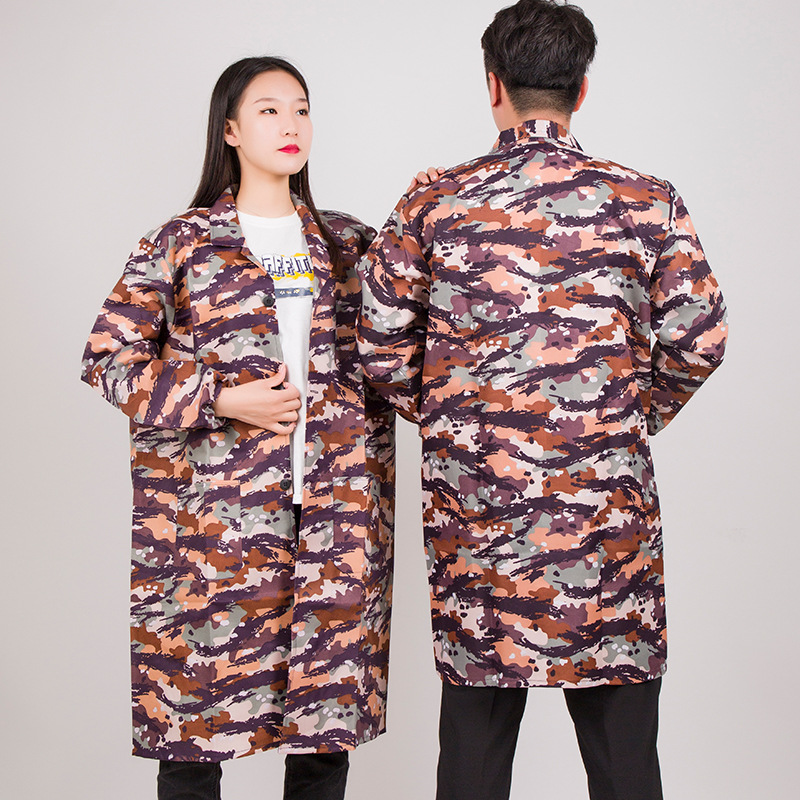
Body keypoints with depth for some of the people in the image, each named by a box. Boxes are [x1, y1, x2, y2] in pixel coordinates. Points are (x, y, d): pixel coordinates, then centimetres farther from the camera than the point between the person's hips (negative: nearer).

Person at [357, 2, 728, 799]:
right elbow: (697, 342, -2)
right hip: (609, 504, 0)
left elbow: (381, 349, 0)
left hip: (473, 500, 1)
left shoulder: (433, 207, 0)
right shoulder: (648, 203, -1)